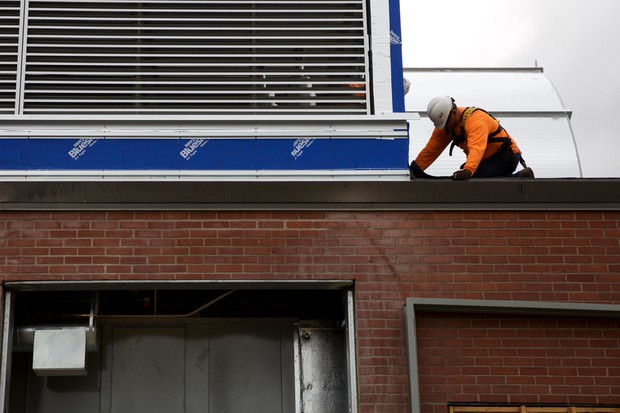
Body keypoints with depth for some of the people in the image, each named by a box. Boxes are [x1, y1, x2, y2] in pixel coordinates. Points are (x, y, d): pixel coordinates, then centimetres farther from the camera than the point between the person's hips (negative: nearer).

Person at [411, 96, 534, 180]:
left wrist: (467, 171, -60)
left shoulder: (476, 119, -28)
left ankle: (521, 177, -14)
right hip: (488, 158, 10)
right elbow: (430, 151, 1)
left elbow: (476, 149, -44)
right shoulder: (444, 126, -2)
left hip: (506, 156, -10)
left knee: (473, 179, -28)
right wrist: (413, 170, -11)